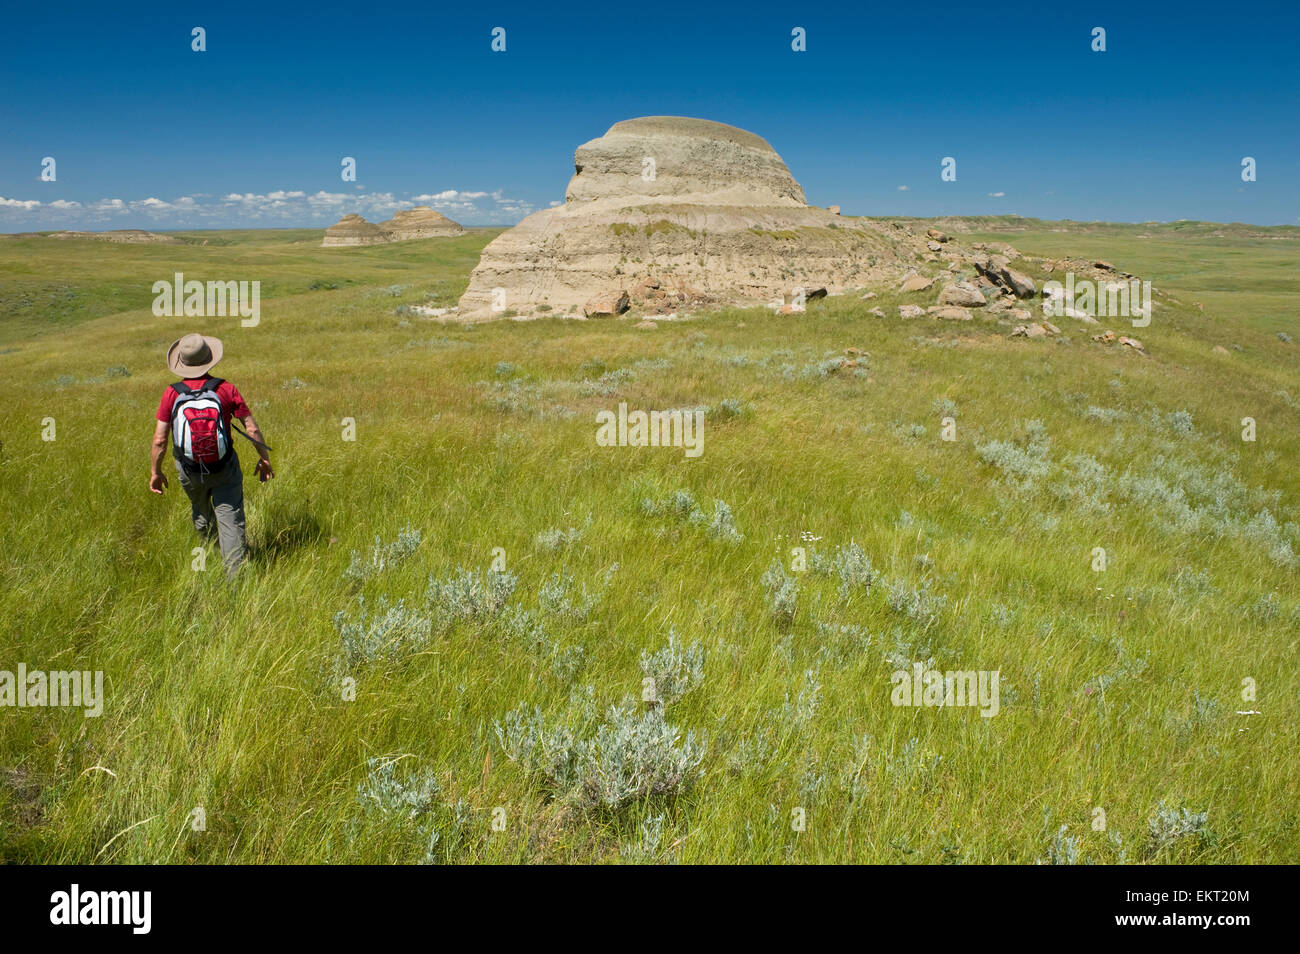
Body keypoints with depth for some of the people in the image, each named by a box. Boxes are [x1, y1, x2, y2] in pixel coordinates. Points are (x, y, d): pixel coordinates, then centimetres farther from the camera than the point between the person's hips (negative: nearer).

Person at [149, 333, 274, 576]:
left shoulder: (172, 394, -12)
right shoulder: (226, 389, -14)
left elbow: (160, 439, -9)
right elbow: (252, 429, -10)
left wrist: (156, 471, 5)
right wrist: (264, 458, 3)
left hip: (190, 471, 2)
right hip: (224, 469, -2)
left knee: (200, 511, 27)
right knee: (231, 520, 1)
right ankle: (235, 573, -5)